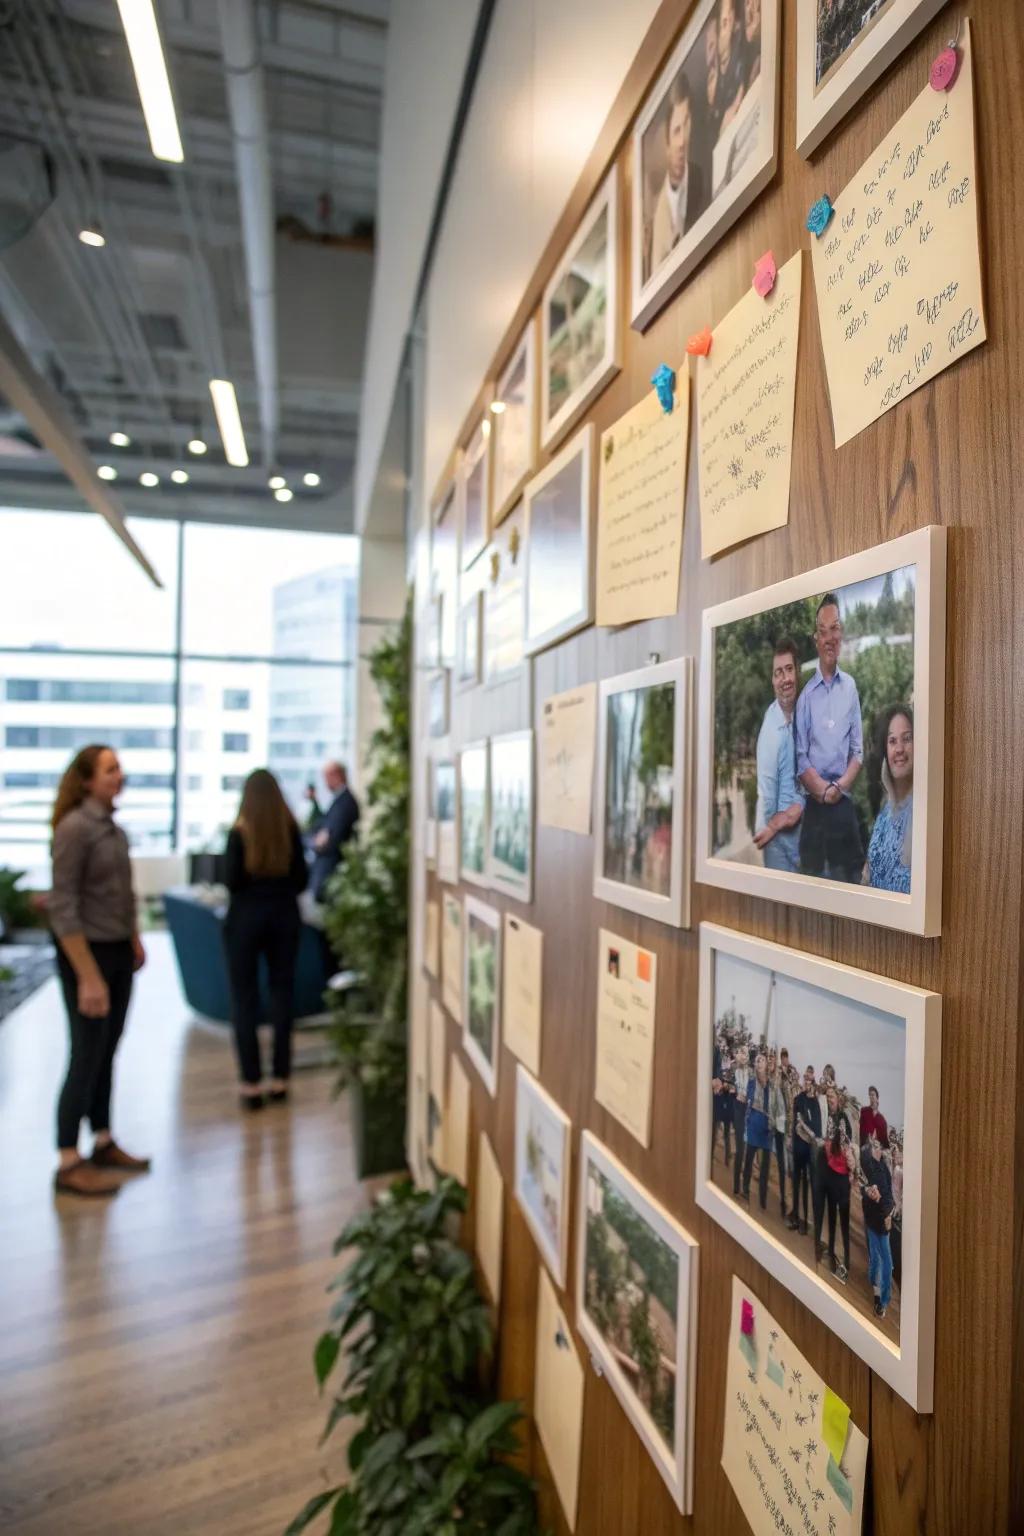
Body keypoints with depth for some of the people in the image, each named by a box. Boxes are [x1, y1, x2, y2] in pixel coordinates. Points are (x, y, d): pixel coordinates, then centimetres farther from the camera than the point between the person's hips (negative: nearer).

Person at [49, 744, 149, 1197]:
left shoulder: (112, 826, 6)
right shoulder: (74, 827, -17)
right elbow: (62, 908, -20)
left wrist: (134, 941, 13)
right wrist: (88, 977, -21)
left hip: (118, 952, 7)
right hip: (87, 953, -7)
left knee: (107, 1052, 15)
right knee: (86, 1056, 1)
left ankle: (103, 1143, 28)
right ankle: (69, 1164, 14)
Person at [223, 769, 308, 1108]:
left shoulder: (240, 832, -9)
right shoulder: (291, 829, -1)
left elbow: (231, 882, -7)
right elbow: (301, 880, 2)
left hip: (246, 917, -3)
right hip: (284, 916, 3)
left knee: (245, 999, 5)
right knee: (282, 994, 10)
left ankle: (252, 1084, 6)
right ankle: (280, 1080, 15)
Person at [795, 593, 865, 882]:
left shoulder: (851, 687, 5)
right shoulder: (806, 692, 1)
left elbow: (858, 752, 5)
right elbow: (800, 758, -2)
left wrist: (839, 786, -10)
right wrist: (823, 790, -15)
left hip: (845, 804, 1)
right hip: (813, 806, -1)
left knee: (850, 879, 3)